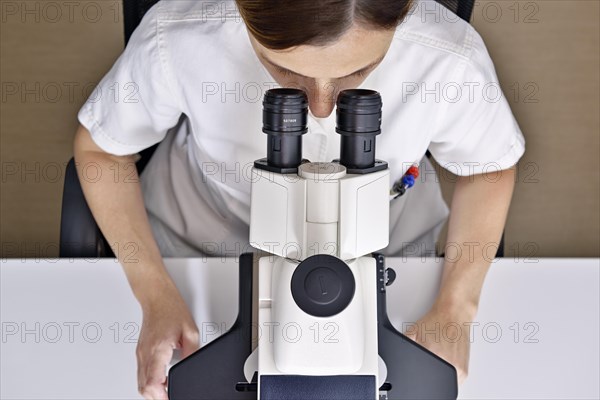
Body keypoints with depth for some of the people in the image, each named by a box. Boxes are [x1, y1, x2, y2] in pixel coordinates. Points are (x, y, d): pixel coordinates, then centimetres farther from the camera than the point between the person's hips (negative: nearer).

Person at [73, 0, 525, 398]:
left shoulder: (451, 56, -33)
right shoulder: (175, 39, -35)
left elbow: (490, 167, -9)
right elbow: (100, 147, -13)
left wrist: (455, 310, -19)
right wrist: (156, 295, -22)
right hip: (205, 240, 0)